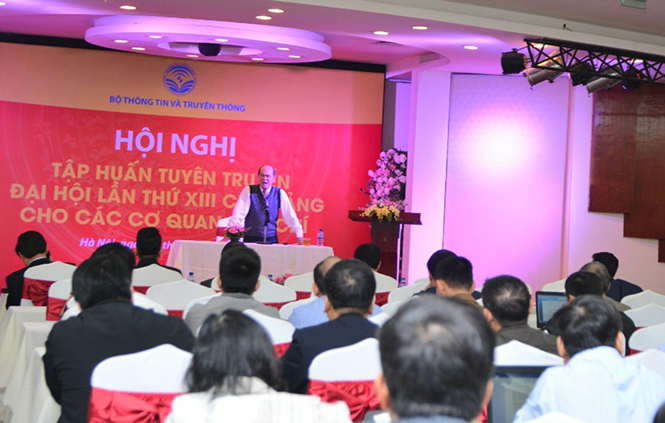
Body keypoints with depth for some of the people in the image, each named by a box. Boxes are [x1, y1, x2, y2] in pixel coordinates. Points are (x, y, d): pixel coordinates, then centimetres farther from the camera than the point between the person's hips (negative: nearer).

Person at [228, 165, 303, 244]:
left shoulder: (280, 193, 3)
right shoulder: (248, 191, -1)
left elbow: (290, 216, 5)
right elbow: (238, 214, -7)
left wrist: (299, 236, 0)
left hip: (271, 240, 1)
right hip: (250, 239, -1)